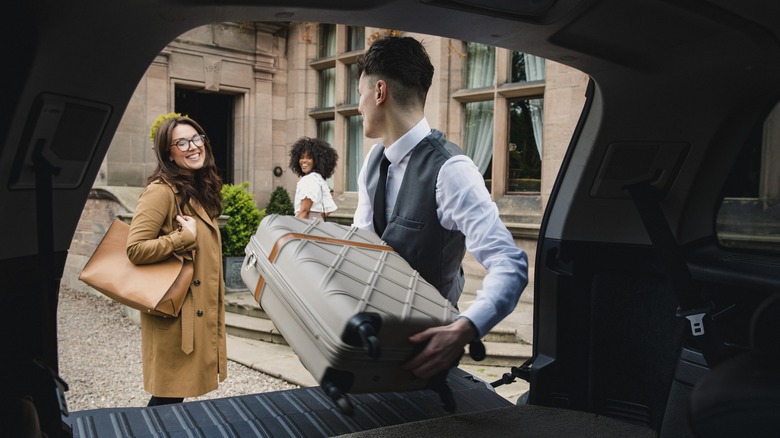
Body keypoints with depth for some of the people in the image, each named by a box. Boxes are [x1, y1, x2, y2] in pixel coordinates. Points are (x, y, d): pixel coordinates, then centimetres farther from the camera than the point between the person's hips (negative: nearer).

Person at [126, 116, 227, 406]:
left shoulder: (199, 190, 14)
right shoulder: (162, 191, -15)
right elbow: (135, 249, -22)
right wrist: (186, 237, -18)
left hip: (199, 310, 8)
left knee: (178, 388, 14)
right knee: (170, 393, 1)